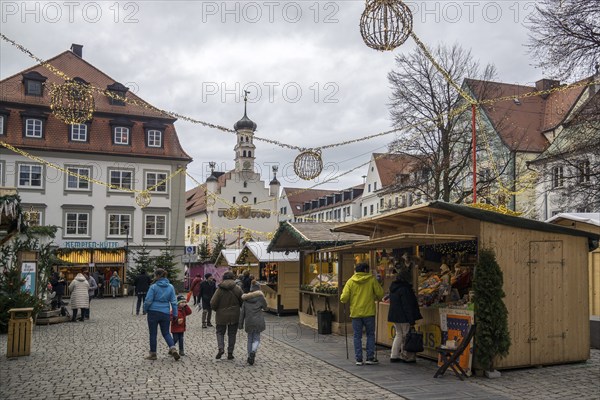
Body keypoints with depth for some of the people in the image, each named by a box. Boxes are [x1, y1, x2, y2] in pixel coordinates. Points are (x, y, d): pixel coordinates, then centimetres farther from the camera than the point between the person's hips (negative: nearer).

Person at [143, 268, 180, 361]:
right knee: (166, 333, 14)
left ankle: (153, 354, 18)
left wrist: (145, 309, 9)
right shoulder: (170, 287, 2)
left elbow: (148, 301, -10)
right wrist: (175, 314, 9)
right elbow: (174, 302, 2)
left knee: (153, 333, 10)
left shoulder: (153, 287, -10)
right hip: (165, 313, 4)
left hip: (153, 312, -3)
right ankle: (173, 348, -7)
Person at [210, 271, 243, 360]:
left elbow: (213, 303, -11)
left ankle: (221, 348, -5)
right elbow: (242, 302, -1)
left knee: (220, 332, 15)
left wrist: (217, 309, 9)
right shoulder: (237, 289, -7)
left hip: (221, 315, -1)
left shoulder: (220, 289, -11)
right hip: (234, 316, 1)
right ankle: (230, 353, 13)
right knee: (232, 334, 12)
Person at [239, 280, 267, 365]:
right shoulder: (260, 297, -3)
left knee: (250, 339, 16)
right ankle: (253, 351, -21)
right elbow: (265, 307, 9)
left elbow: (242, 312, 6)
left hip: (248, 322, 2)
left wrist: (241, 324, 9)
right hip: (258, 321, -2)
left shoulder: (245, 298, 6)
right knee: (256, 339, 5)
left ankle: (250, 356, 16)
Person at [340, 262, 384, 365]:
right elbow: (380, 294, -4)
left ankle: (358, 359, 9)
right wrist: (375, 298, 17)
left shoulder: (350, 281, 0)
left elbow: (344, 298, -7)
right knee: (370, 335, 11)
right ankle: (370, 358, 10)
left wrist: (350, 301, 15)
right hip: (369, 312, -1)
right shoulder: (372, 279, -3)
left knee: (357, 336, 9)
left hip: (355, 312, 1)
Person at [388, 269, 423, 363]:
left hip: (394, 316, 8)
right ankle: (407, 357, 8)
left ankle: (394, 356, 16)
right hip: (403, 317, -8)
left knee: (399, 335, 16)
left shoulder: (393, 287, 9)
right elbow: (407, 306, -20)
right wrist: (411, 320, -17)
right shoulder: (405, 289, -19)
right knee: (406, 336, 2)